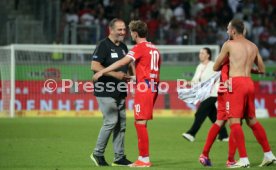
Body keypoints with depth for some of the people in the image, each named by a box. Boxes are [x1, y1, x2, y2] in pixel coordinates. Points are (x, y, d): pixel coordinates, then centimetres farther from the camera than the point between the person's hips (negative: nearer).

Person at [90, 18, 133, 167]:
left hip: (119, 92, 8)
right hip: (105, 92, -8)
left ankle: (119, 157, 12)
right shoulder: (104, 45, -9)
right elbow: (94, 66, -19)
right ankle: (98, 153, 2)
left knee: (121, 124, 7)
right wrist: (115, 74, -20)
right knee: (111, 121, -12)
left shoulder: (123, 47, 16)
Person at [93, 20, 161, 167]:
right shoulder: (154, 49, 17)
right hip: (153, 87, 9)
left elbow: (122, 62, -19)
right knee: (139, 123, 13)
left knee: (141, 122, -7)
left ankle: (145, 159, -8)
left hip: (144, 87, -9)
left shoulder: (140, 47, -8)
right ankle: (142, 157, 14)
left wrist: (102, 72, -20)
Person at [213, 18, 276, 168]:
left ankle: (244, 160, -15)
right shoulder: (253, 46, 16)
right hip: (249, 83, 7)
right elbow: (262, 69, 22)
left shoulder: (229, 45, -1)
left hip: (236, 83, -7)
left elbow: (216, 67, 7)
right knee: (252, 120, 18)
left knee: (234, 121, -7)